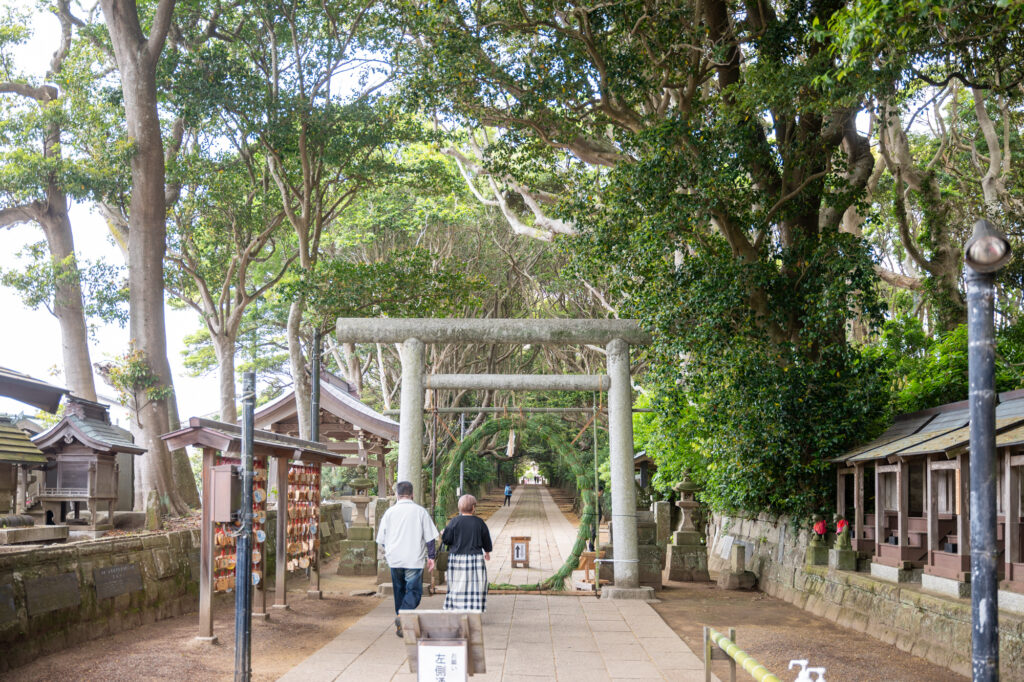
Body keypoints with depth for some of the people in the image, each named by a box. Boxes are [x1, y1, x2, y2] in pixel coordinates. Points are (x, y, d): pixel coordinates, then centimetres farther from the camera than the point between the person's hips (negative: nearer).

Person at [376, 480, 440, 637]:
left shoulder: (389, 512, 3)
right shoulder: (420, 512, -1)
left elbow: (381, 539, 10)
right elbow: (430, 537, 0)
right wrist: (431, 557, 9)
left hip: (394, 559, 3)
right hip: (414, 559, -3)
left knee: (399, 590, 16)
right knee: (414, 591, -2)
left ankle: (400, 620, 20)